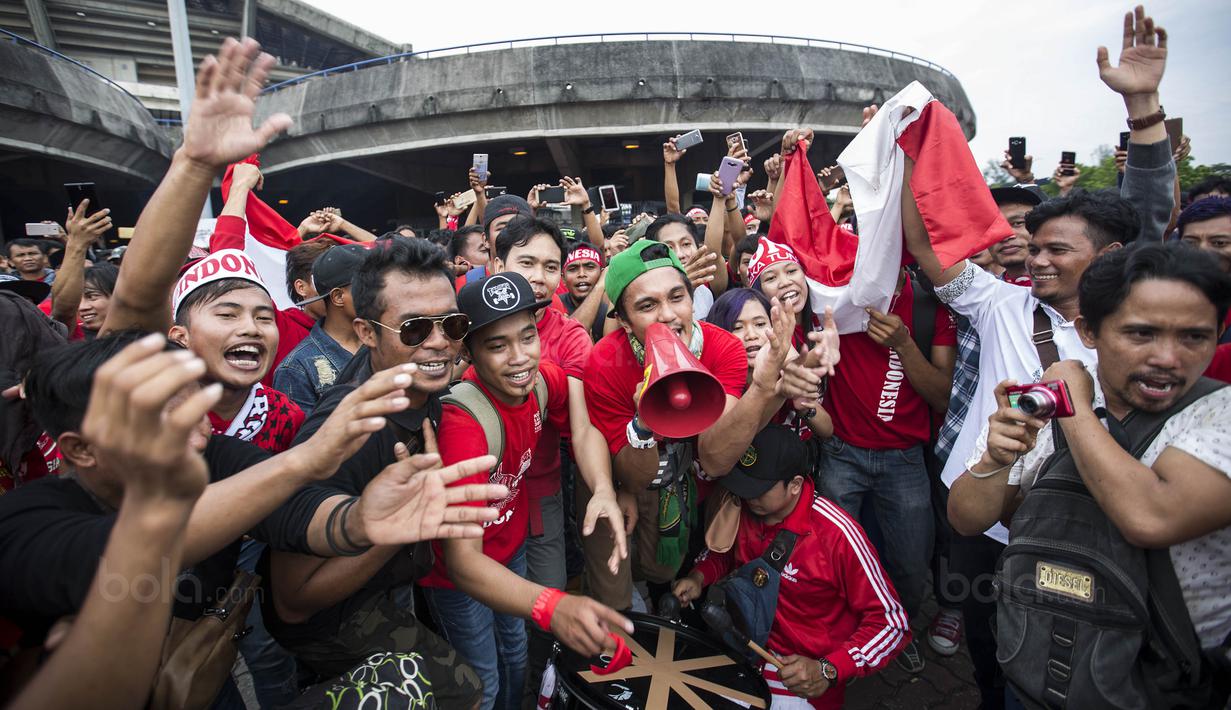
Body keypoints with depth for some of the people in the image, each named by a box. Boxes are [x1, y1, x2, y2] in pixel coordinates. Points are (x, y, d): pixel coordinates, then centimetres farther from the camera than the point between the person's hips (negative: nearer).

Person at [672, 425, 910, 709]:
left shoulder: (837, 534, -25)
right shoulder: (743, 506, -8)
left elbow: (893, 623, -18)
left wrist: (828, 671, -28)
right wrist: (699, 577, -6)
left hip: (800, 678, -4)